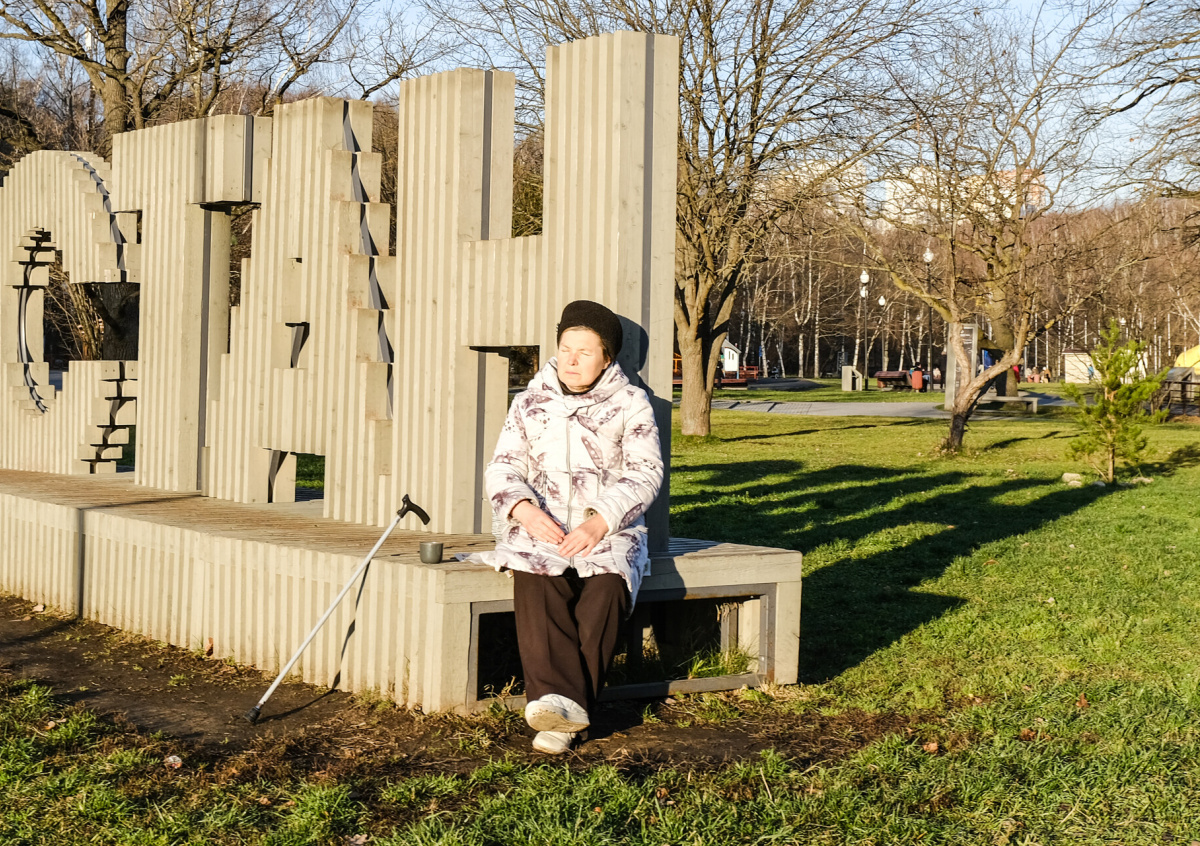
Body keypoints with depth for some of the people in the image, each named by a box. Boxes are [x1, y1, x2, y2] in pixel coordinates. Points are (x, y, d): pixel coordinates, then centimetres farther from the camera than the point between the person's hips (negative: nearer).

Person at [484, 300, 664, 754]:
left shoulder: (631, 404, 9)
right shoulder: (529, 402, 17)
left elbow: (645, 474, -2)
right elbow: (502, 469, 10)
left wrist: (598, 523, -18)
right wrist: (525, 511, -13)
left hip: (609, 531, -2)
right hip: (540, 529, 2)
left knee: (605, 587, -33)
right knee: (535, 583, -32)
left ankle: (562, 718, -31)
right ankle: (562, 702, -42)